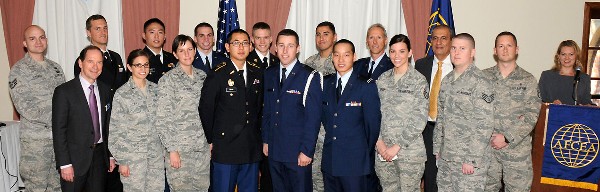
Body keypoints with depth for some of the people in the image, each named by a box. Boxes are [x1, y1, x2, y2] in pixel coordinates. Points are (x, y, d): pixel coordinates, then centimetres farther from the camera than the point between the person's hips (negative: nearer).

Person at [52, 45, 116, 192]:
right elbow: (58, 130, -11)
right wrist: (64, 164, -14)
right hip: (75, 158, -4)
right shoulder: (64, 91, -9)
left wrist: (111, 155, 10)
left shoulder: (105, 90, 7)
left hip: (100, 156, 4)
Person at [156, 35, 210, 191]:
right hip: (179, 149, -4)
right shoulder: (168, 80, -6)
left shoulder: (202, 76, 8)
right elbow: (162, 119, -9)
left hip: (203, 148, 4)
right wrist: (172, 150, -12)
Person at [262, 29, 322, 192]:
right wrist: (265, 140, 9)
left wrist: (307, 151, -14)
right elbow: (266, 110, 12)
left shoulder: (309, 77, -9)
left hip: (298, 153, -5)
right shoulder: (269, 74, 8)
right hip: (274, 150, 5)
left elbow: (313, 117, -12)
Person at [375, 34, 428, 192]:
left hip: (409, 151, -3)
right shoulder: (382, 79, 8)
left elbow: (419, 119, -10)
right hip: (383, 150, 4)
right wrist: (379, 141, -5)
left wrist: (397, 146, -12)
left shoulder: (419, 81, -5)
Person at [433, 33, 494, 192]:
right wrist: (437, 148, 11)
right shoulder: (447, 80, 10)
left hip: (469, 160, -6)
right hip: (445, 157, 6)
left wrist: (472, 160, -17)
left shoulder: (480, 82, -11)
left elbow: (485, 125, -15)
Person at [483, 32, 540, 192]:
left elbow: (531, 115, -4)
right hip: (487, 147, 1)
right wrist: (488, 137, -10)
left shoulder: (528, 80, 3)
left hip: (517, 147, -1)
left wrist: (507, 138, -12)